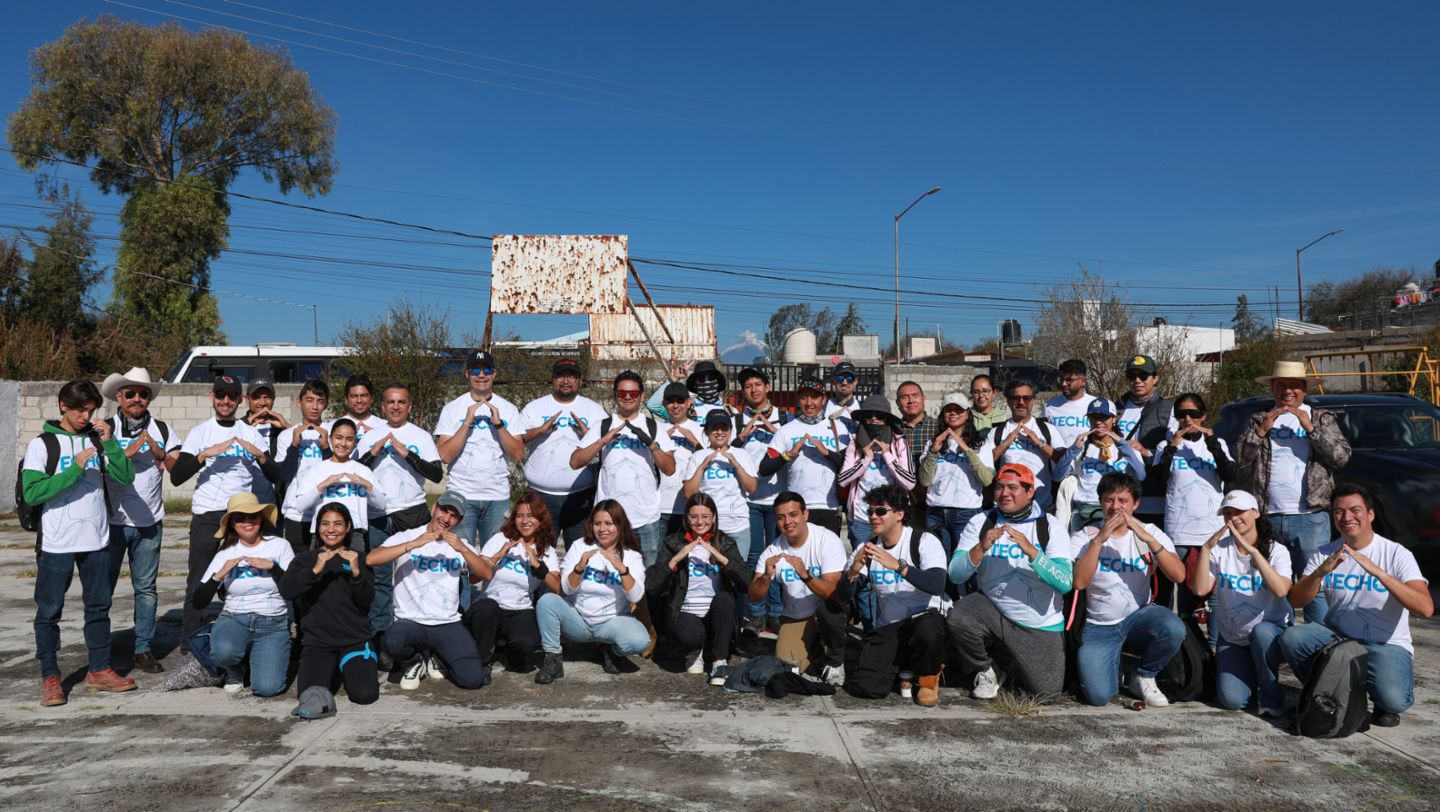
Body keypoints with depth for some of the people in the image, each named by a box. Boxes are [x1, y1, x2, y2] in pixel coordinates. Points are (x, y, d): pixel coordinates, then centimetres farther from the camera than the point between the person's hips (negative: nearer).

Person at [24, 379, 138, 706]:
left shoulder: (97, 440, 8)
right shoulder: (42, 444, -3)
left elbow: (125, 476, -1)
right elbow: (32, 492, -13)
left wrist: (109, 442, -11)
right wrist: (75, 468, -18)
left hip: (97, 540, 4)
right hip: (56, 543, -4)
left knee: (99, 606, 11)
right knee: (49, 611, 4)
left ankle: (100, 670, 22)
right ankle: (50, 678, 14)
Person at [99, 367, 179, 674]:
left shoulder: (162, 429, 7)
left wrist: (159, 454, -13)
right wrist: (129, 451, -16)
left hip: (149, 522, 2)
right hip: (112, 520, -2)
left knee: (146, 588, 7)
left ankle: (143, 649, 15)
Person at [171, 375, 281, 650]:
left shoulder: (251, 433, 9)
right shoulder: (199, 432, 4)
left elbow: (274, 477, 4)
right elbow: (176, 477, -5)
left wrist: (260, 455, -14)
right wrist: (205, 454, -17)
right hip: (206, 515, -1)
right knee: (198, 581, 2)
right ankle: (188, 644, 11)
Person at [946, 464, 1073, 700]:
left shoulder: (1051, 526, -6)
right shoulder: (980, 522, -2)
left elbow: (1065, 583, -18)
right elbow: (955, 576, -10)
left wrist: (1030, 550, -29)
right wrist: (981, 548, -26)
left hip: (1041, 626, 0)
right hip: (992, 610, 1)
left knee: (1046, 689, -7)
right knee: (958, 617, -29)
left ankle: (1015, 668, 29)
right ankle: (984, 671, 2)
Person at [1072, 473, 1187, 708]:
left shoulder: (1150, 533, 0)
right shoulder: (1084, 537, -4)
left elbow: (1178, 575, -15)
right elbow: (1079, 582, -21)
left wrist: (1147, 538, -25)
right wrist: (1099, 539, -25)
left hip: (1139, 616, 2)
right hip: (1099, 625, -1)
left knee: (1174, 629, -33)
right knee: (1098, 695, -21)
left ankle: (1144, 676, -2)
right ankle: (1113, 659, 16)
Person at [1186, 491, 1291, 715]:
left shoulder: (1277, 551, -8)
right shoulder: (1219, 549, -4)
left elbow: (1280, 590, -28)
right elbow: (1201, 589, -16)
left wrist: (1253, 551, -33)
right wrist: (1205, 548, -21)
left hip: (1270, 631, -1)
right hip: (1231, 637, 1)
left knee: (1262, 631, -38)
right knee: (1232, 700, -16)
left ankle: (1270, 696, -12)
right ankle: (1249, 673, 21)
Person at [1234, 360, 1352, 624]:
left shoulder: (1321, 418, 11)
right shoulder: (1259, 420, 14)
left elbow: (1342, 456, -1)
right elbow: (1240, 459, 4)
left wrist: (1311, 427, -9)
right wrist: (1262, 429, -6)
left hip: (1310, 517, -2)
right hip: (1268, 519, 2)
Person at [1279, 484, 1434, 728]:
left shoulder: (1397, 554, -9)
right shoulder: (1324, 554, 1)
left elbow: (1426, 608, -24)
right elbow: (1295, 601, -8)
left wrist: (1376, 571, -33)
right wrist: (1320, 572, -26)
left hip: (1387, 645, -3)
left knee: (1393, 699, -31)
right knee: (1291, 638, -25)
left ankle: (1383, 706, 9)